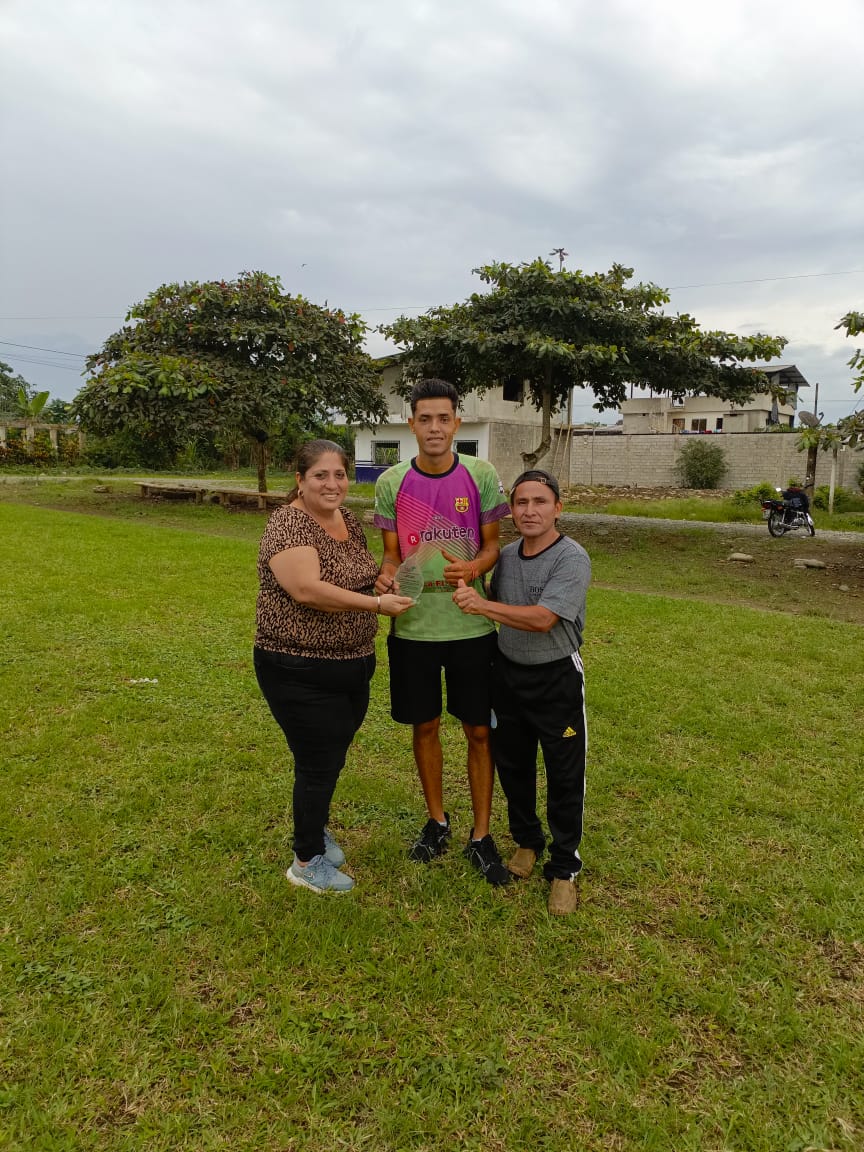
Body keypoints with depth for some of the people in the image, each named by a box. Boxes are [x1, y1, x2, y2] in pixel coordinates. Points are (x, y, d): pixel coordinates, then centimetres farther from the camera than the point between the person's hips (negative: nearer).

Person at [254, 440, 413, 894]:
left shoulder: (348, 519, 7)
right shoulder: (288, 525, -19)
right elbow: (307, 589, -32)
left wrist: (382, 579, 2)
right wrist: (376, 604, -27)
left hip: (351, 666, 8)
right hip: (301, 674, -8)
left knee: (334, 758, 21)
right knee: (318, 764, 4)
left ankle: (316, 828, 45)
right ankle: (307, 862, 25)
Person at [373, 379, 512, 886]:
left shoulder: (482, 475, -4)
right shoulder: (392, 482, -1)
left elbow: (492, 546, 1)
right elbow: (392, 554, 5)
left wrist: (474, 568, -21)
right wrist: (386, 577, -18)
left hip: (471, 625, -1)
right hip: (412, 626, 1)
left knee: (479, 730, 7)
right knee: (425, 726, 14)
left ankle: (481, 836, 24)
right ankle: (437, 821, 36)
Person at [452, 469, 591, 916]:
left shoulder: (572, 559, -18)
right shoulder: (507, 555, 1)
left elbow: (542, 619, -29)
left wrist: (481, 605, -33)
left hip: (556, 679, -5)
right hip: (508, 672, 6)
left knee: (564, 777, 4)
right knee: (512, 765, 17)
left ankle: (564, 869, 22)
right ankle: (526, 840, 40)